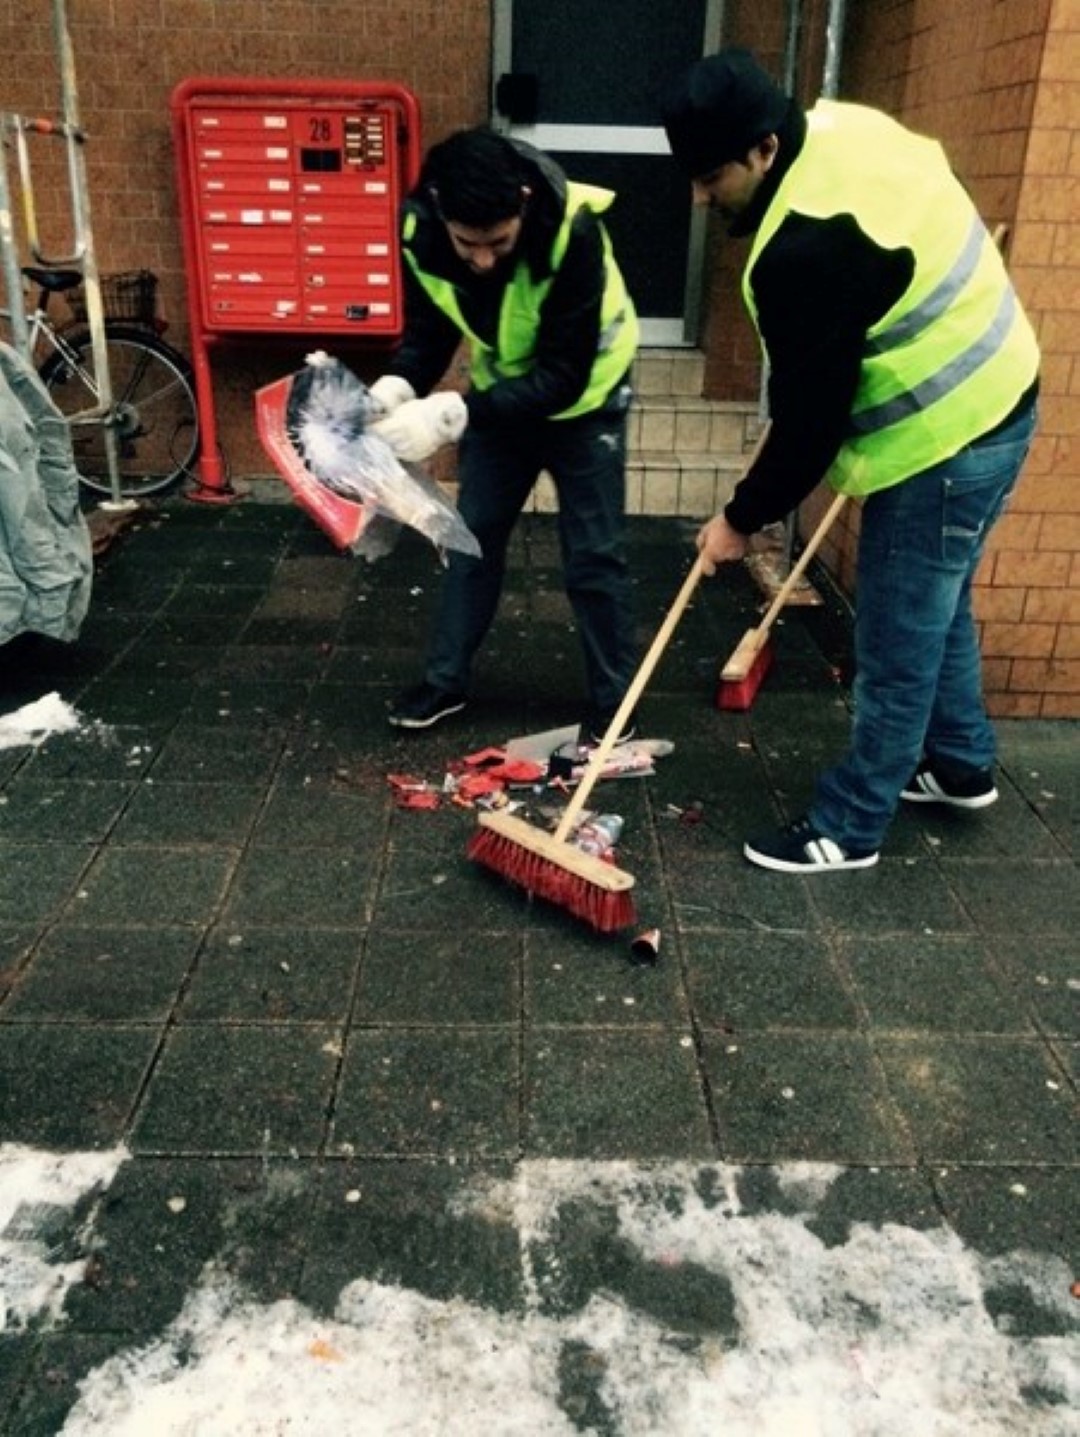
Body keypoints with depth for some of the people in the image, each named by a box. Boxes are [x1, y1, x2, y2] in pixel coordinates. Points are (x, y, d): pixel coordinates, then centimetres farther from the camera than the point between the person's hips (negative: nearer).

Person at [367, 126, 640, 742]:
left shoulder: (572, 230, -36)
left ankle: (614, 702, 14)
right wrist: (395, 388, -33)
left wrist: (451, 414, -44)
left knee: (594, 553, -1)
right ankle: (447, 680, 25)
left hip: (584, 395, -4)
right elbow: (428, 332, -10)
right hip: (498, 394, 4)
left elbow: (564, 375, -34)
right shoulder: (420, 229, -23)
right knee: (472, 536, 10)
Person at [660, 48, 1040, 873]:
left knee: (896, 648, 1)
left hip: (944, 440, -10)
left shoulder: (809, 246, -29)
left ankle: (848, 829, 16)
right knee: (935, 610, 23)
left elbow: (810, 415, -22)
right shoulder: (838, 128, 2)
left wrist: (744, 518, -9)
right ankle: (961, 766, 42)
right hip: (985, 404, 10)